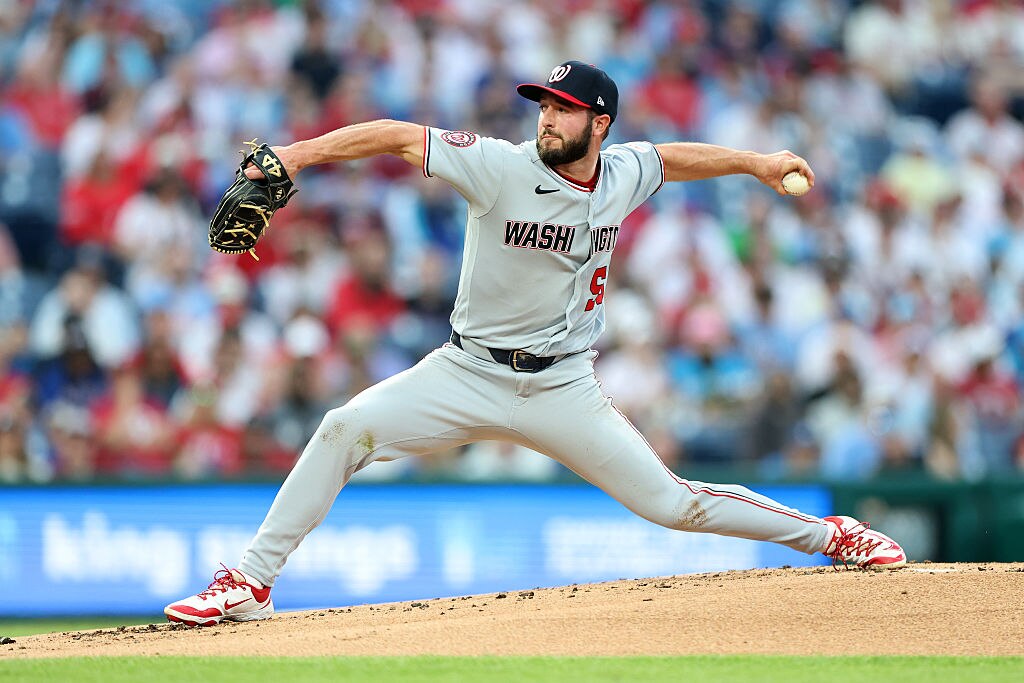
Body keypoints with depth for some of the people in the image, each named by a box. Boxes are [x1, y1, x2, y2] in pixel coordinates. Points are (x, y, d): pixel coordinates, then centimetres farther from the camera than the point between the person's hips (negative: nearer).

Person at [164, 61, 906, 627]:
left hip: (563, 389, 2)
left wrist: (754, 162, 17)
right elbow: (398, 136, -19)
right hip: (469, 374, -2)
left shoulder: (622, 175, -2)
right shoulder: (503, 167, -15)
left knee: (670, 502, -1)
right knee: (347, 428, -22)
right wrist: (300, 153, -29)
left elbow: (672, 157, 22)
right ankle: (251, 585, -15)